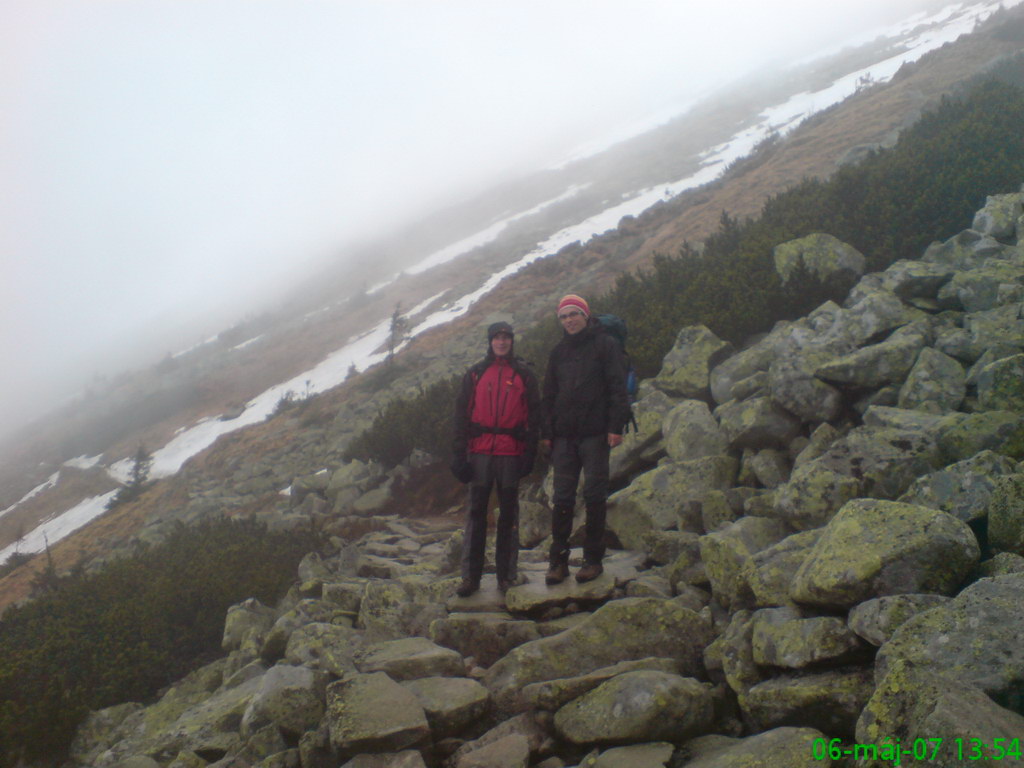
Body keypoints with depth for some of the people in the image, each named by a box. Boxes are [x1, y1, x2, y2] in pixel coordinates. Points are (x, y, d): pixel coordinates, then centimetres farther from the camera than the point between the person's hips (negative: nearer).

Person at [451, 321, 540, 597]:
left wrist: (530, 452, -2)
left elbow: (534, 414, 7)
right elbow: (461, 414, 7)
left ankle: (507, 574, 12)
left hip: (511, 452, 0)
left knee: (509, 513, 5)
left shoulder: (524, 374, 8)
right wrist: (459, 454, -2)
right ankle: (471, 575, 4)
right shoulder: (475, 374, 10)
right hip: (480, 452, 1)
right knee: (476, 512, 1)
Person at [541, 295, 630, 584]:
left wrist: (616, 426, -13)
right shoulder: (559, 351, 17)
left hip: (595, 434, -4)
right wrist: (546, 431, 9)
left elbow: (617, 387, -4)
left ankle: (593, 559, 7)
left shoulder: (605, 345, 2)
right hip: (564, 435, 4)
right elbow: (549, 394, 18)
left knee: (595, 495, 0)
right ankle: (558, 560, 6)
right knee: (562, 498, 2)